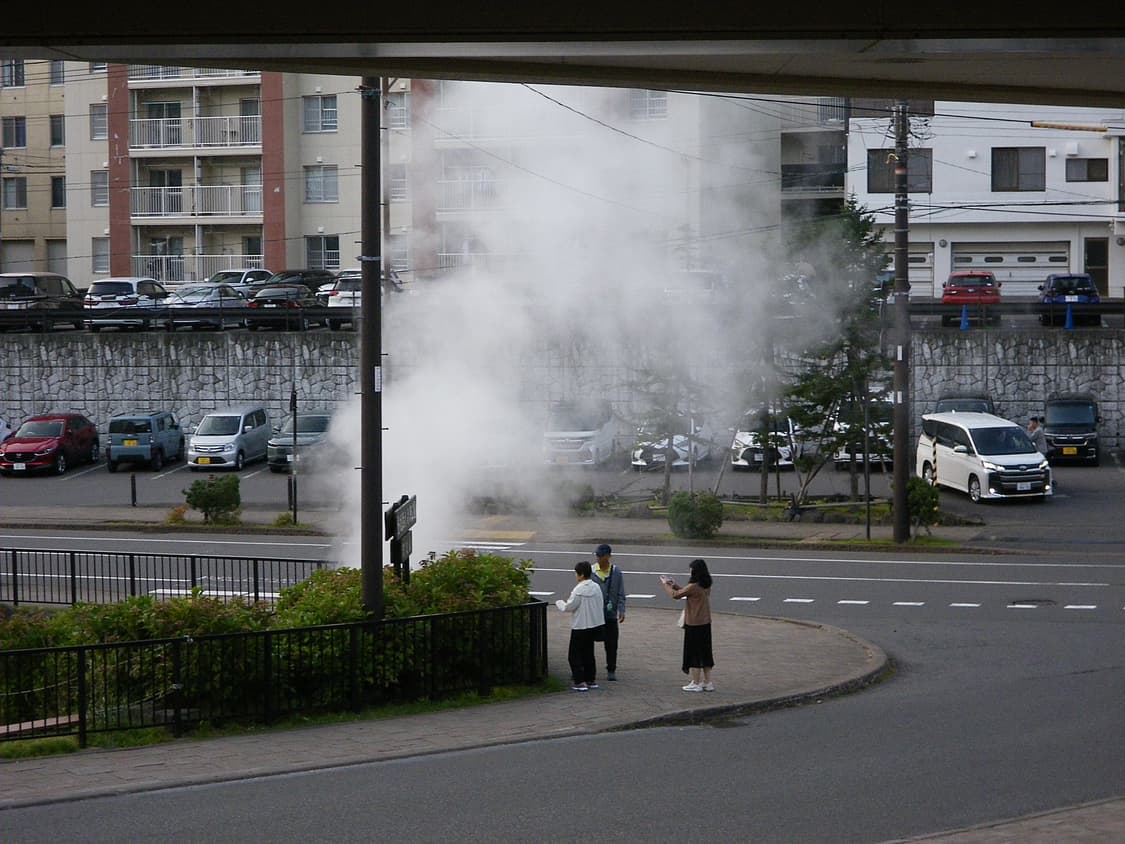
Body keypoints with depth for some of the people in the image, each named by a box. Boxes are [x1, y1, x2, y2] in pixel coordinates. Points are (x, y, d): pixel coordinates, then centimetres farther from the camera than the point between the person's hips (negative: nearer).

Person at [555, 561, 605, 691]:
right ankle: (591, 680, 22)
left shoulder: (579, 590, -19)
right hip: (596, 624, 8)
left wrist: (559, 602, 7)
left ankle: (580, 682, -2)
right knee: (588, 653, 20)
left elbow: (568, 608, -15)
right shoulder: (596, 587, 3)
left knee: (574, 655, 3)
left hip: (581, 626, -8)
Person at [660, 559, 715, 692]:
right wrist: (674, 584, 20)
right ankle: (708, 682, 18)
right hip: (705, 624, 8)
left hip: (694, 625, -8)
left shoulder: (694, 587, -20)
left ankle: (696, 683, 6)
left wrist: (666, 584, 6)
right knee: (705, 652, 14)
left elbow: (675, 595, -9)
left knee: (694, 654, 1)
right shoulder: (706, 586, 6)